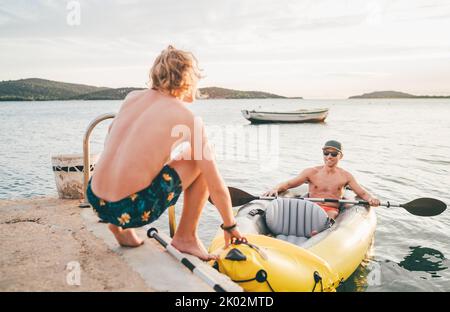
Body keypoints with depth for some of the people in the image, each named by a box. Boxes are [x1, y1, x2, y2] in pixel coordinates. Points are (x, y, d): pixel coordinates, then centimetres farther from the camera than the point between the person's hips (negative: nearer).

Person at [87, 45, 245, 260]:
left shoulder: (132, 98, 8)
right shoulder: (189, 119, -6)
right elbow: (217, 188, -2)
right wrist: (230, 226, 14)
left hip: (95, 200, 6)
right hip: (131, 210, -6)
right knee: (201, 162, 7)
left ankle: (120, 226, 23)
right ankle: (186, 237, 14)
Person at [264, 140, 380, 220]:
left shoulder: (345, 176, 13)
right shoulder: (312, 172, 10)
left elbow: (362, 193, 14)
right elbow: (288, 184, 8)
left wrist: (370, 199, -11)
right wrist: (275, 189, -13)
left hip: (332, 210, 0)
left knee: (328, 217, -38)